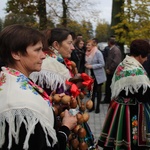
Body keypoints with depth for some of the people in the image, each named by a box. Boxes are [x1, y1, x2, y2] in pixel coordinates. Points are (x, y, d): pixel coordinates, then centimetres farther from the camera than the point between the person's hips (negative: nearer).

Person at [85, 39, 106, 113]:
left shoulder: (98, 53, -16)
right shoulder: (87, 53, 4)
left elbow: (102, 64, -20)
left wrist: (91, 66, -23)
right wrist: (86, 65, -4)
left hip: (98, 75, -6)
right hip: (91, 74, 6)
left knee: (98, 91, 5)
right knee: (92, 90, 11)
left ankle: (97, 107, 14)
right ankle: (92, 106, 20)